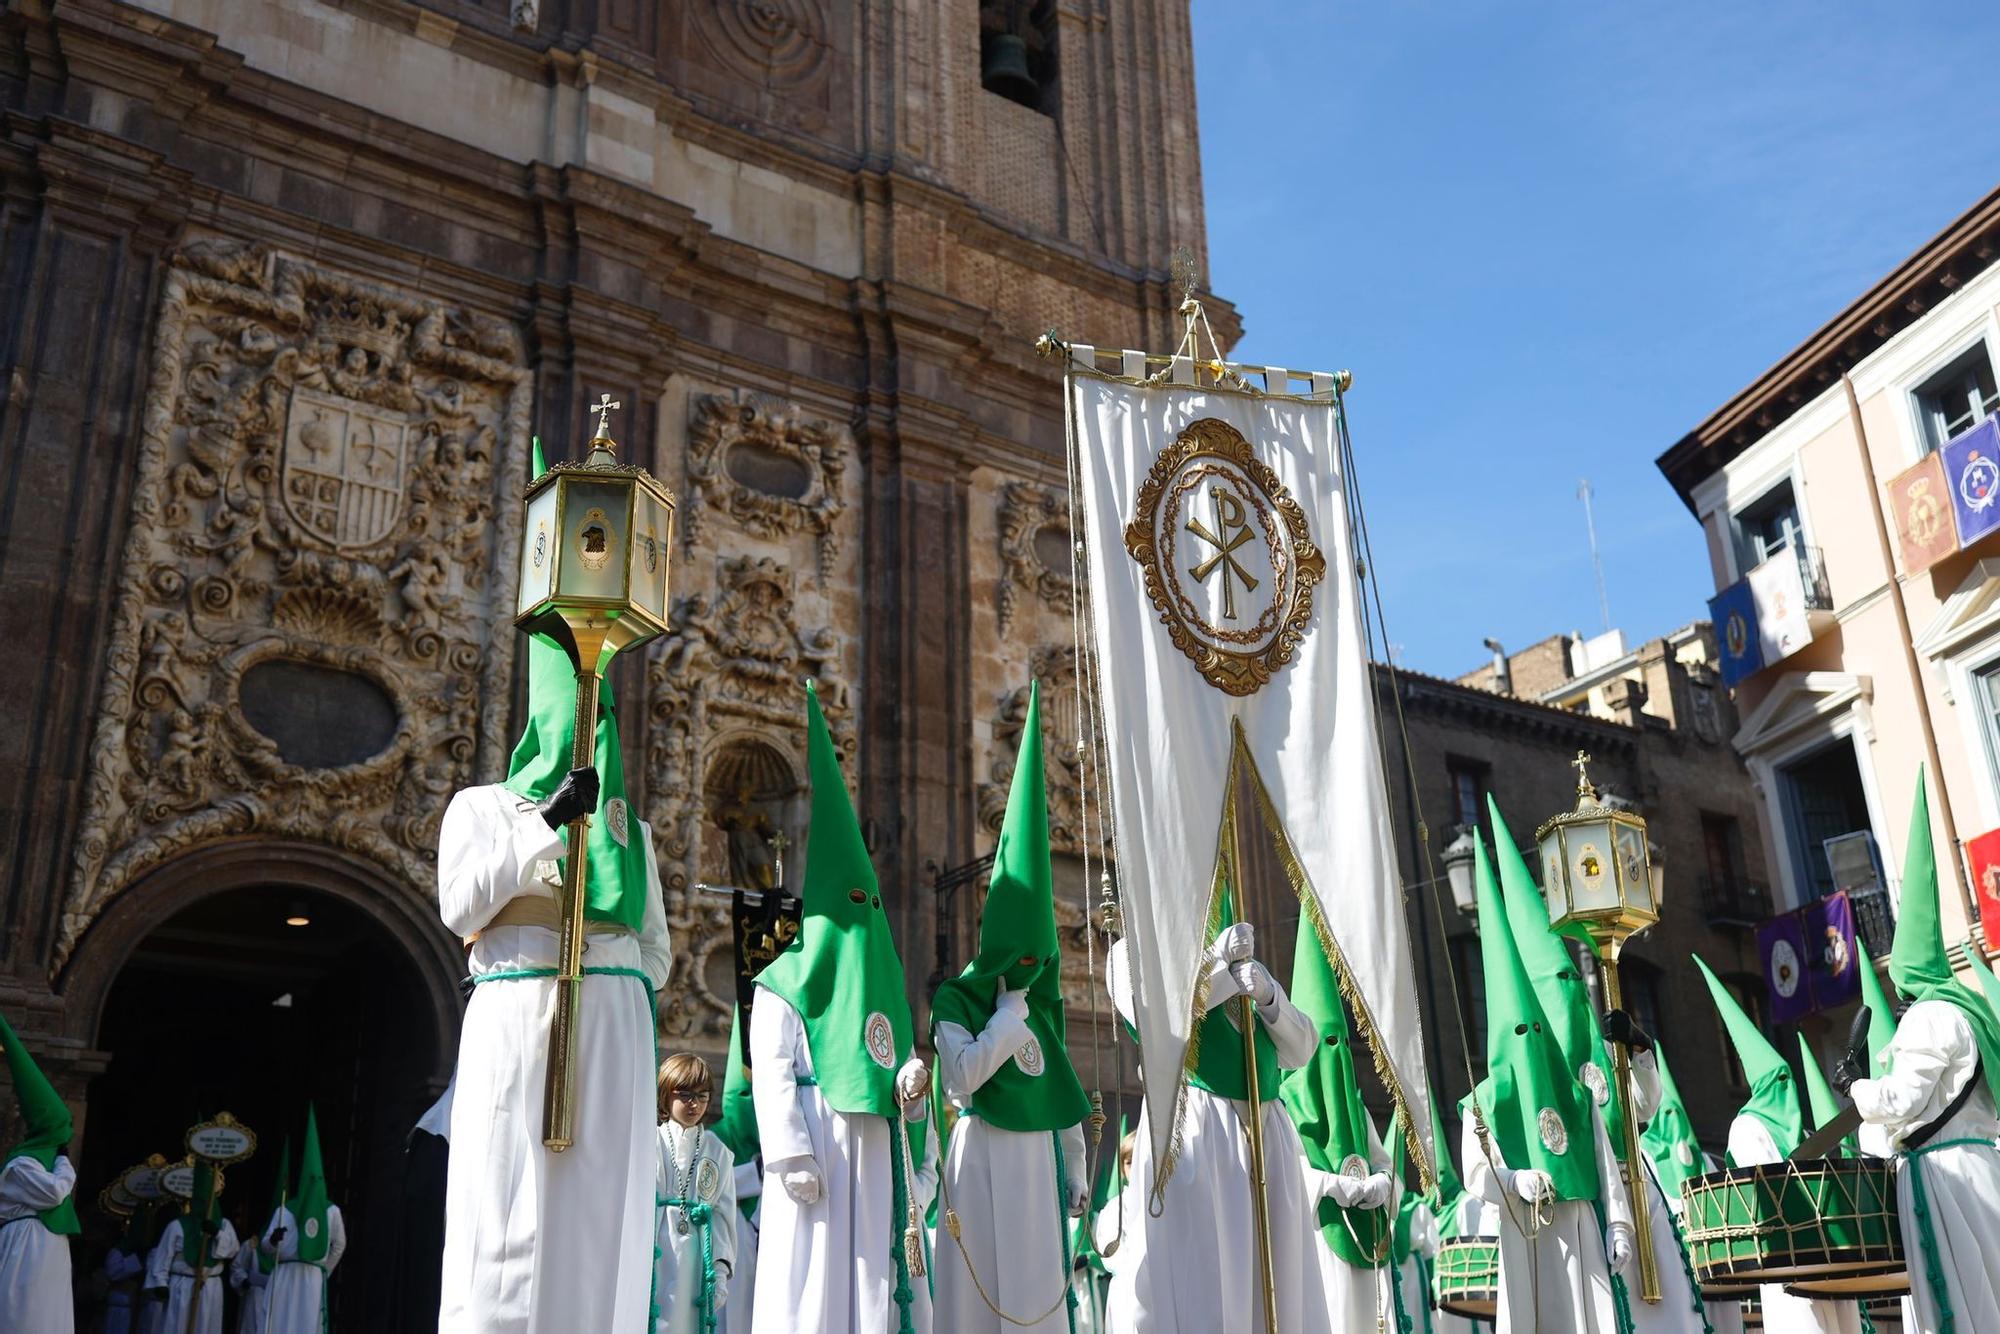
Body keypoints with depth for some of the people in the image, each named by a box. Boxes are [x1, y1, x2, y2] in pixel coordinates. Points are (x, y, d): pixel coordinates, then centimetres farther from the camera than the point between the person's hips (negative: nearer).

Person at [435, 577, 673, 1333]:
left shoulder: (629, 827, 21)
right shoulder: (483, 806, 12)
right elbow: (458, 908, -5)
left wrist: (630, 997, 3)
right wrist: (547, 822, -10)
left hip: (614, 1032, 3)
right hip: (517, 1020, -3)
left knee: (601, 1217, -2)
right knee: (509, 1217, -10)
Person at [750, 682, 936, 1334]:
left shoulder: (879, 987, 22)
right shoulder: (782, 986, 3)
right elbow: (771, 1075, -8)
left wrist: (913, 1086, -4)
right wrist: (791, 1155, -18)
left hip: (876, 1156, 7)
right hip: (817, 1140, -6)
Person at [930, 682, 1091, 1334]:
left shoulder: (1044, 1004, 12)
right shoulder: (953, 1000, -3)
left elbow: (1066, 1093, 15)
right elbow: (962, 1077, -18)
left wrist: (1075, 1171, 14)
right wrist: (1009, 1011, -10)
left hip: (1037, 1162, 5)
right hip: (981, 1159, -5)